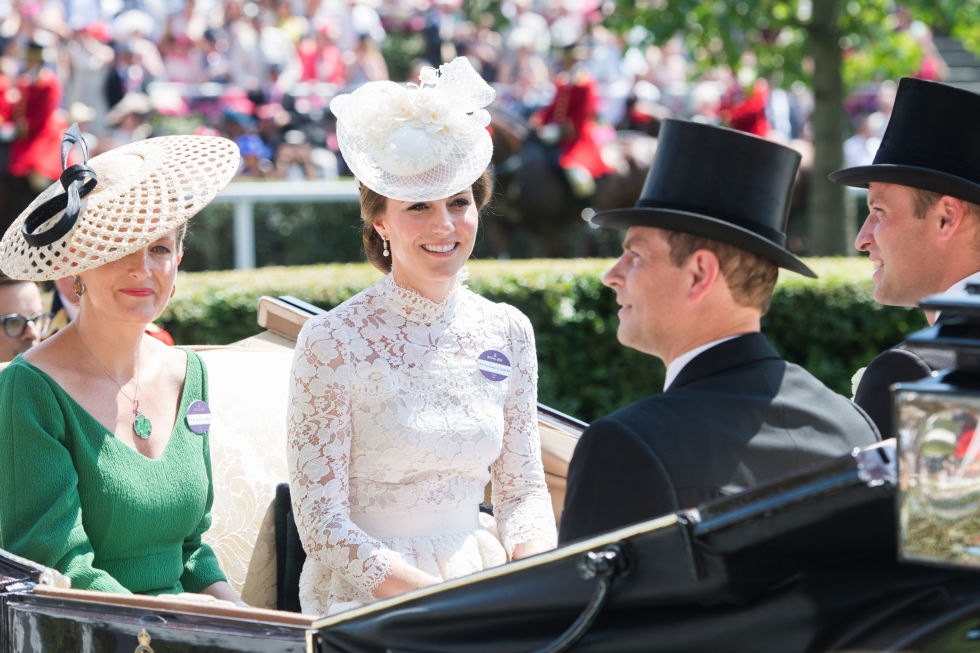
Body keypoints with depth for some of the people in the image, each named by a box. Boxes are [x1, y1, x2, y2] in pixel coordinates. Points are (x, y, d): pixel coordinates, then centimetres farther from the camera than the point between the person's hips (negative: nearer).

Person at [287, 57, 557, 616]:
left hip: (481, 576, 5)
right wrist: (441, 594, -21)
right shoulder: (334, 341, -9)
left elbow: (523, 488, 12)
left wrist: (538, 573, -10)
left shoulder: (508, 332, 6)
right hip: (364, 593, -4)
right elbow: (322, 527, -10)